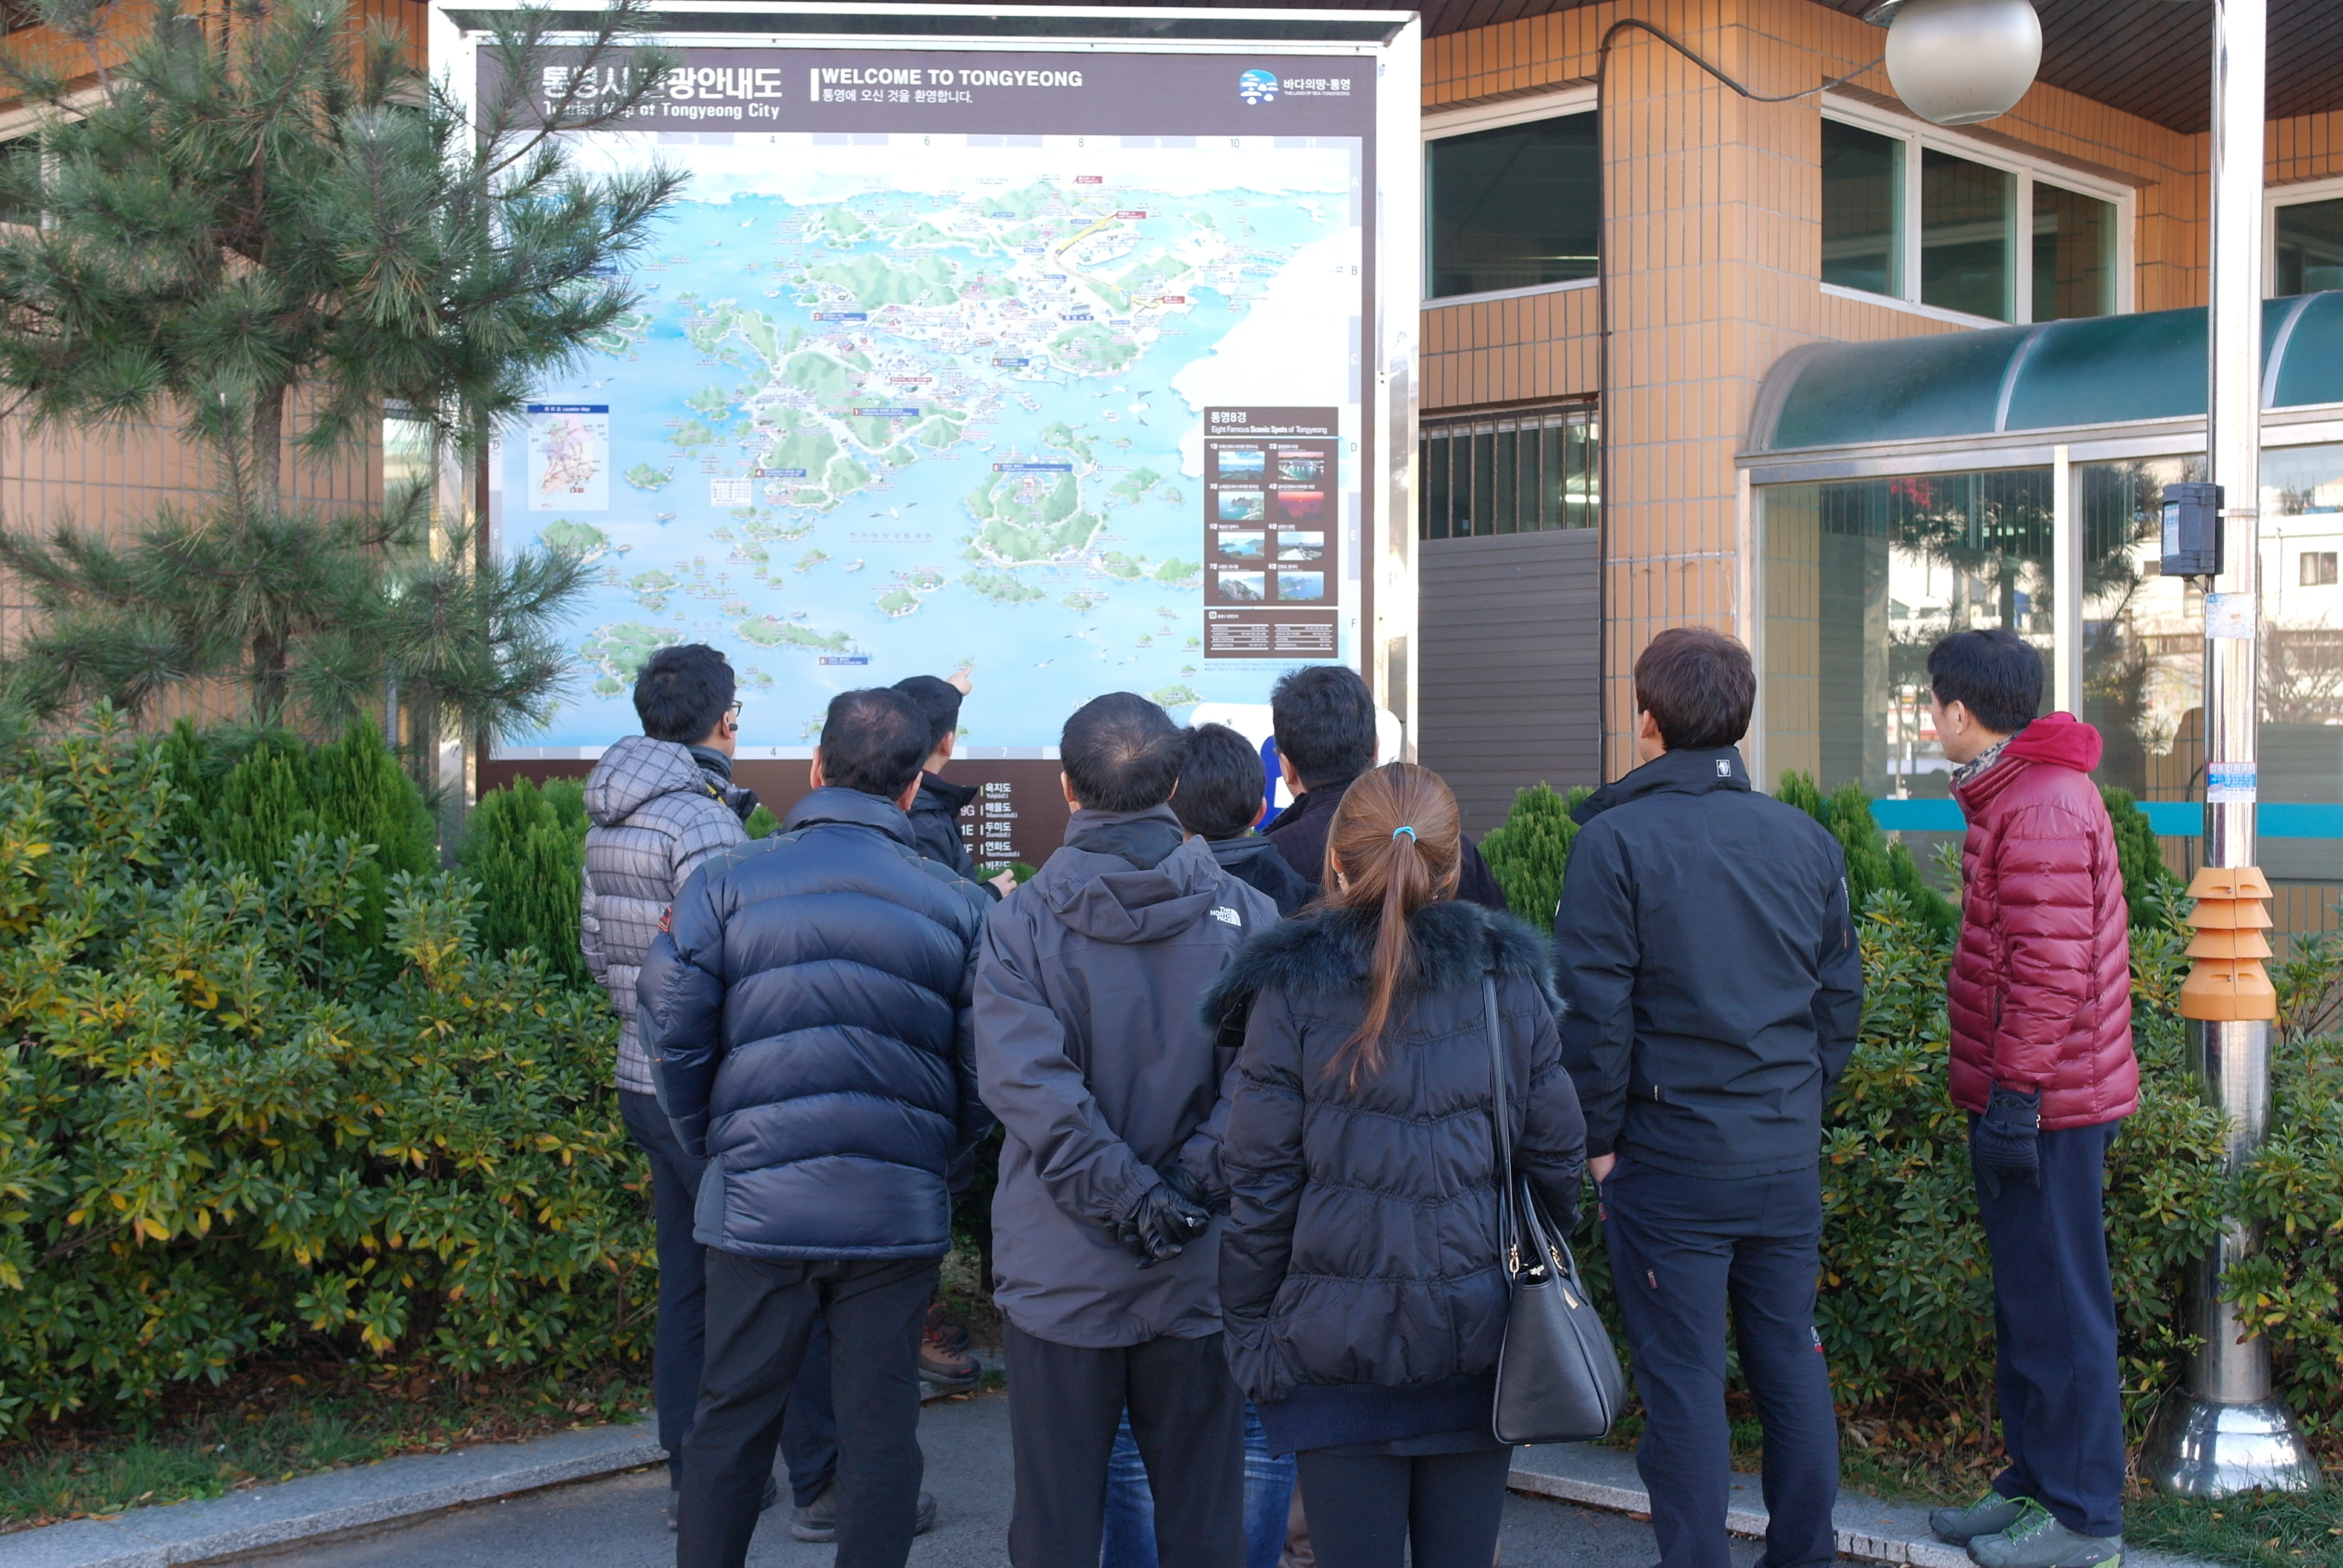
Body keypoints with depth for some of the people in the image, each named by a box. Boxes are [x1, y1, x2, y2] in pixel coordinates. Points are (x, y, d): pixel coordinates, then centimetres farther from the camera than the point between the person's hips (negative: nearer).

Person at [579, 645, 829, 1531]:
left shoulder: (610, 820, 10)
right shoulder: (700, 818, -18)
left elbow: (595, 942, 18)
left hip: (645, 1080, 9)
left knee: (687, 1283, 14)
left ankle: (694, 1475, 21)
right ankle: (824, 1478, 6)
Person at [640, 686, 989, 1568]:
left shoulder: (725, 883, -2)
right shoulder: (957, 906, 0)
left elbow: (672, 1031, -3)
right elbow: (986, 1071, 0)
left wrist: (712, 1148, 11)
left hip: (756, 1206, 0)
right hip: (899, 1213, 0)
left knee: (732, 1421, 12)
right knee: (880, 1427, 9)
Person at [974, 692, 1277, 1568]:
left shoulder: (1022, 921, -7)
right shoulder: (1242, 915, -3)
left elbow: (1024, 1082, -18)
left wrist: (1126, 1194, -15)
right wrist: (1196, 1179, -11)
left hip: (1062, 1269, -1)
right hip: (1198, 1269, 1)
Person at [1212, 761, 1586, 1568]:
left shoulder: (1291, 988, -6)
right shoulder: (1510, 979, 1)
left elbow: (1261, 1183, -6)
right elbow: (1555, 1155, 5)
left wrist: (1250, 1329, 3)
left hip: (1337, 1341, -2)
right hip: (1479, 1340, 3)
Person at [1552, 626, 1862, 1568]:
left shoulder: (1616, 840, -11)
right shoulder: (1808, 841, 5)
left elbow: (1593, 1008, -12)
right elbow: (1841, 997, 11)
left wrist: (1600, 1140, -2)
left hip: (1669, 1162, -5)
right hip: (1789, 1158, 5)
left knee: (1683, 1378, 3)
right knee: (1791, 1358, 15)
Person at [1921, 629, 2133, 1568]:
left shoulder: (2039, 809, -19)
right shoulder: (2023, 791, 14)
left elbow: (2047, 969, -24)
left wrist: (2015, 1093, -22)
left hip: (2042, 1100, -11)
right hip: (2037, 1093, 11)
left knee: (2057, 1311, -2)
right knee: (2028, 1303, 17)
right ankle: (2037, 1482, 27)